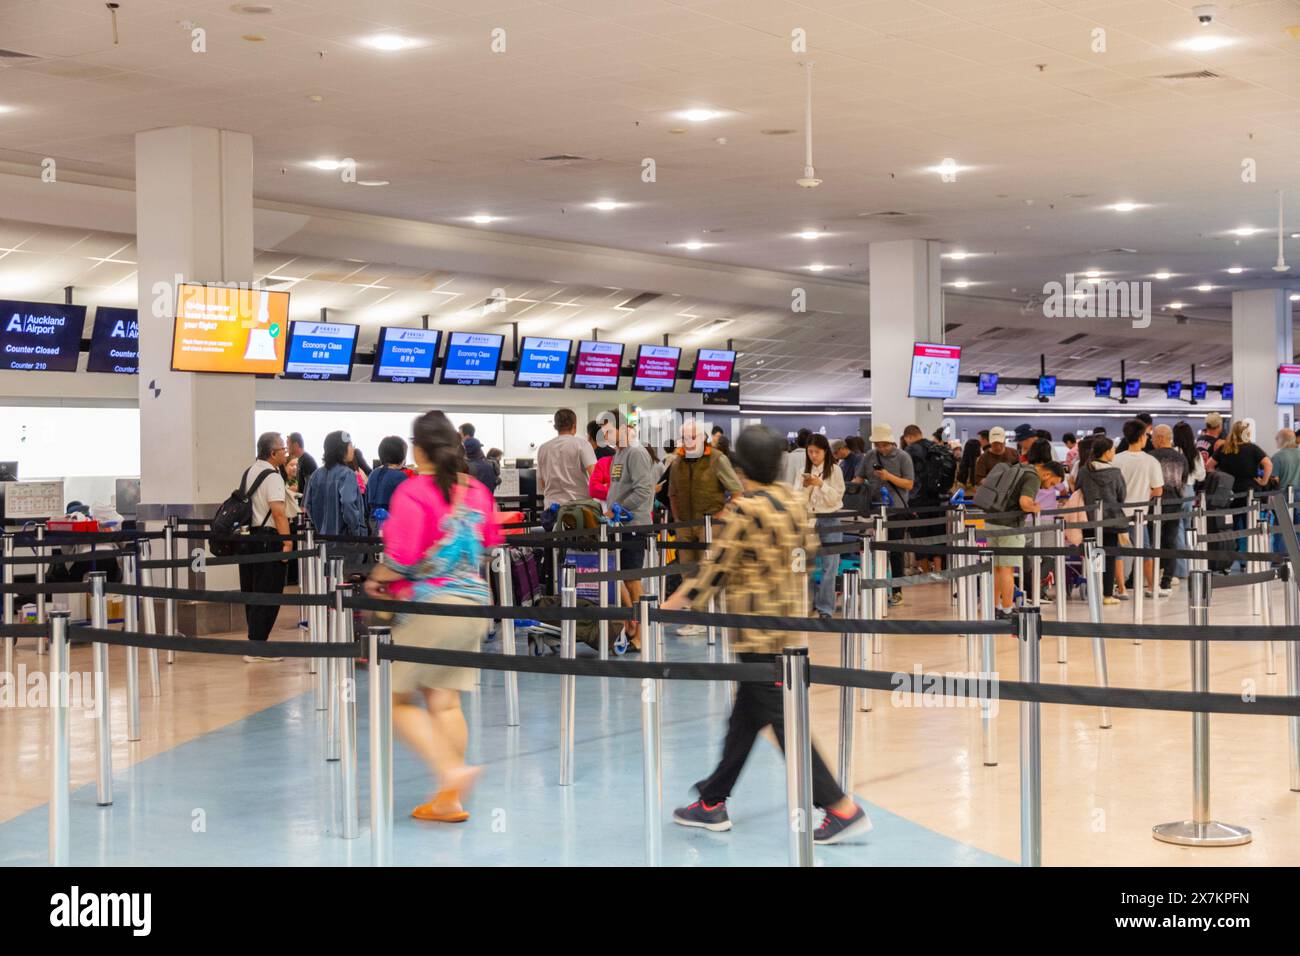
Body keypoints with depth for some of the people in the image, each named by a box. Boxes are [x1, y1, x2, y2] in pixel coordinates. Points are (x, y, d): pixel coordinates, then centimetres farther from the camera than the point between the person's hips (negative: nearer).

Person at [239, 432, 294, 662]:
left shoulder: (248, 473, 15)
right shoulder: (272, 476, -12)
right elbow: (278, 512, -20)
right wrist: (287, 541, -21)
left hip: (247, 537, 9)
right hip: (267, 539, -9)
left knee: (251, 592, 13)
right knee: (267, 595, -5)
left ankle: (256, 642, 20)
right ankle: (257, 648, -6)